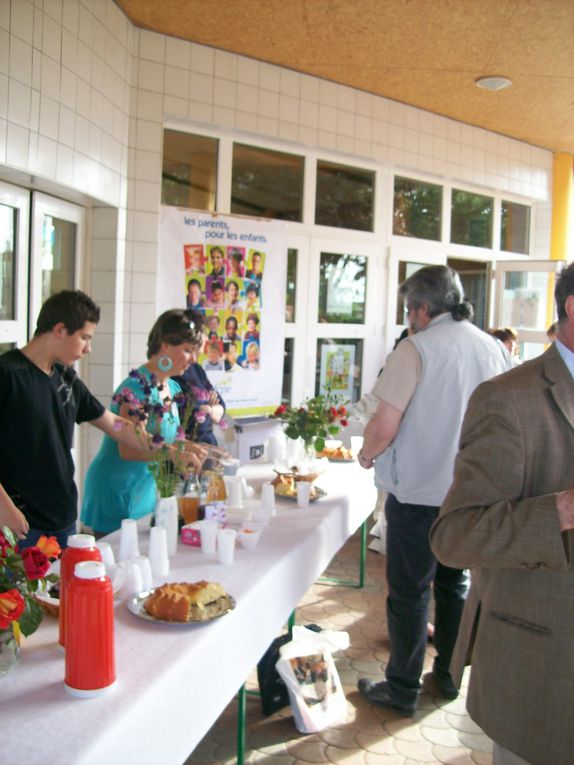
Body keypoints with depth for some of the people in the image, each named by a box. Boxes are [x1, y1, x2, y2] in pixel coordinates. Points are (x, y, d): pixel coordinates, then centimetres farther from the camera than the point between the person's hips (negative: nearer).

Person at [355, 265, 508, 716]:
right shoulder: (492, 349, 3)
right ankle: (449, 675, 34)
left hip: (418, 491, -6)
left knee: (410, 593, 7)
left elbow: (384, 427, -20)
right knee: (454, 585, 20)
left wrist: (367, 454, 0)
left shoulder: (417, 348, -15)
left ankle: (402, 690, 20)